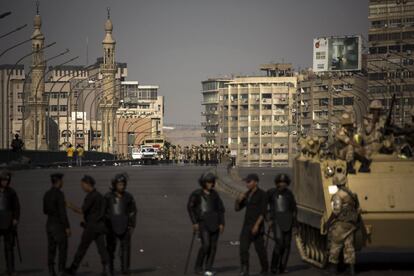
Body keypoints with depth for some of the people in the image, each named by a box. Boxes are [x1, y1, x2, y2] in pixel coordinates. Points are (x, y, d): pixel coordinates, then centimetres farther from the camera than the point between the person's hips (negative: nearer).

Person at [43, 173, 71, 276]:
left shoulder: (47, 194, 9)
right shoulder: (59, 194, -17)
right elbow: (62, 212, -21)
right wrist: (67, 227, -18)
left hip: (50, 225, 7)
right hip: (59, 226, -7)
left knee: (52, 249, 8)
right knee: (63, 249, 0)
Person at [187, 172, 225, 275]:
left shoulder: (214, 194, 9)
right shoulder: (196, 193, -4)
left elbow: (220, 209, 11)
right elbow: (190, 207, -6)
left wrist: (221, 223, 2)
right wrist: (194, 222, -13)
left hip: (214, 222, 4)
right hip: (203, 222, -4)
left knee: (213, 246, -1)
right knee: (206, 245, -15)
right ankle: (198, 266, 4)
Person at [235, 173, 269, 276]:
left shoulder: (262, 194, -9)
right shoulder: (247, 194, 12)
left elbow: (263, 212, -15)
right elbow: (237, 208, 14)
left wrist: (257, 225, -24)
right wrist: (238, 200, -6)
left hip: (257, 225, -6)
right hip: (246, 225, 6)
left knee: (260, 248, 4)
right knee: (243, 247, -9)